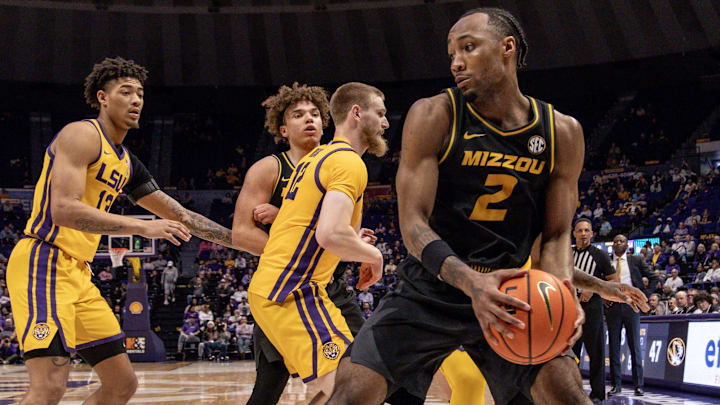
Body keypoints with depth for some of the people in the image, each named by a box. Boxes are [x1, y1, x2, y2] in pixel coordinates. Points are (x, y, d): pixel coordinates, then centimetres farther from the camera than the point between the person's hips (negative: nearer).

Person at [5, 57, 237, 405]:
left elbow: (180, 216, 24)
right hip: (44, 262, -9)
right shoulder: (81, 135, -8)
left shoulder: (127, 163, 19)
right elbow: (64, 210, -21)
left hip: (78, 272, 9)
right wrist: (143, 227, -23)